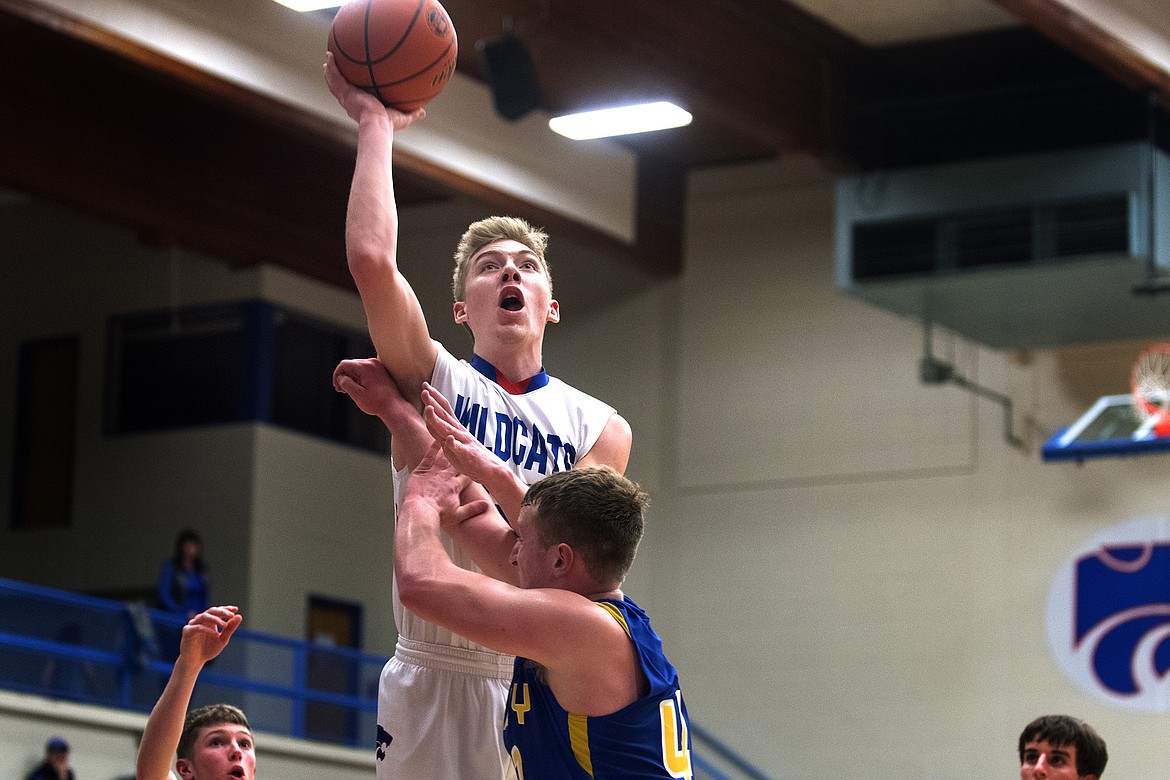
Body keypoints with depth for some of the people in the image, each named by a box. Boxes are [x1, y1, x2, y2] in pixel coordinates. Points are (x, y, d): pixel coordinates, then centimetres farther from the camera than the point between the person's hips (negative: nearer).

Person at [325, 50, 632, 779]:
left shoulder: (601, 427, 8)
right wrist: (375, 123, -4)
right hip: (435, 684, -2)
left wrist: (497, 478, -15)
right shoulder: (433, 381, 3)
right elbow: (372, 259, -12)